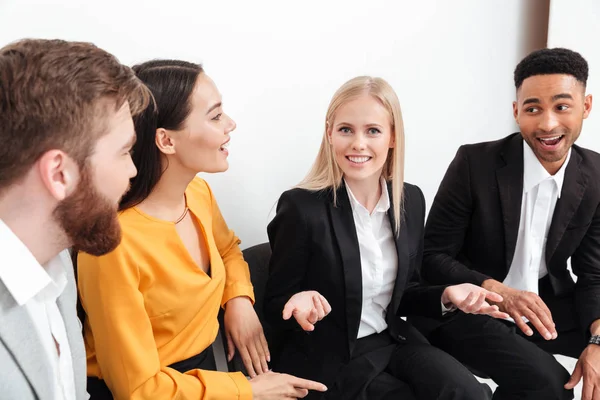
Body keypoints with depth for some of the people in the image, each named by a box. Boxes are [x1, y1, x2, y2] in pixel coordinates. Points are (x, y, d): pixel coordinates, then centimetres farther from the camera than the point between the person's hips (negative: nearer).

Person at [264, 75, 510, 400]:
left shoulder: (411, 201, -1)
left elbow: (400, 293, 10)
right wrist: (300, 302, -32)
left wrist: (446, 296, -8)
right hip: (328, 360, -5)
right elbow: (275, 305, -10)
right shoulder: (301, 207, -17)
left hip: (393, 341, 5)